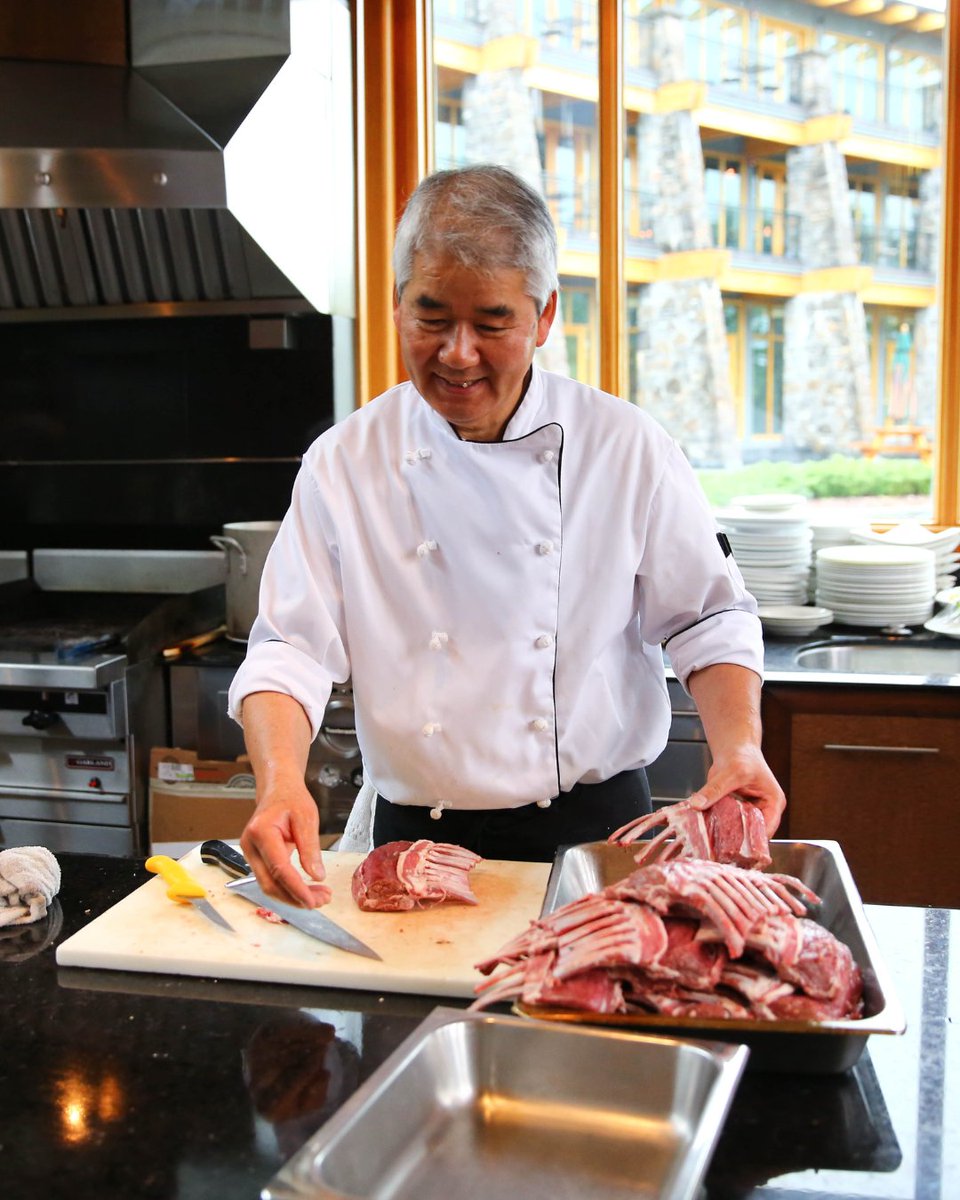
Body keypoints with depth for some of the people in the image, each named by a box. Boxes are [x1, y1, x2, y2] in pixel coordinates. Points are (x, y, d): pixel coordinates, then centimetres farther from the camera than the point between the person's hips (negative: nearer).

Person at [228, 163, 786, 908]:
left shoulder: (627, 449, -3)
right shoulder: (344, 463, -1)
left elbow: (708, 621, 3)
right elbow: (291, 648, -3)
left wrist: (739, 744, -14)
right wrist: (280, 781, -20)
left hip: (595, 832, -1)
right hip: (415, 840, 2)